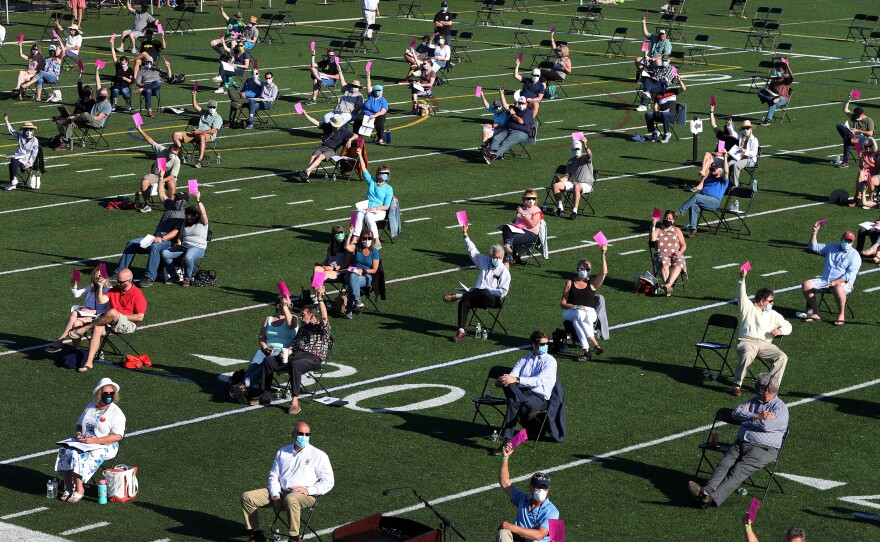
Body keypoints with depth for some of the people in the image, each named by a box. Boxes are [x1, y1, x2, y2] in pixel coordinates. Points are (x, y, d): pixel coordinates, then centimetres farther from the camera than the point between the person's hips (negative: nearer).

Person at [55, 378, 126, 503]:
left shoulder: (116, 413, -7)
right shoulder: (90, 407, 14)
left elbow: (117, 436, -16)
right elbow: (79, 423, 26)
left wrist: (95, 441, -22)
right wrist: (78, 433, 0)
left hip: (105, 446, -6)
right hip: (84, 442, 6)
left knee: (77, 456, -31)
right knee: (65, 452, -20)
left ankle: (79, 490, -22)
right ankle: (68, 487, -16)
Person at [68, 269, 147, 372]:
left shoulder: (137, 294, -6)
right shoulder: (115, 290, 13)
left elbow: (140, 317, -11)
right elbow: (101, 301, 3)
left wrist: (119, 316, -11)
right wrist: (101, 286, -9)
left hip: (129, 324, -6)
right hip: (112, 323, 6)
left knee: (112, 312, -35)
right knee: (97, 329, -26)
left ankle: (85, 329, -23)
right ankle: (89, 362, -32)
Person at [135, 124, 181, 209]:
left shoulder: (176, 161, -18)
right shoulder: (162, 150, -9)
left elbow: (172, 176, -25)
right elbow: (151, 141, -4)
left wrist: (162, 180, -41)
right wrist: (140, 131, -8)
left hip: (168, 178, -3)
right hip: (155, 175, 3)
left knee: (171, 184, -39)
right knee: (144, 181, -27)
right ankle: (146, 204, -15)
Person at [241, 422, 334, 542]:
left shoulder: (318, 456, 6)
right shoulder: (283, 452, 20)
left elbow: (328, 482, 0)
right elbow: (274, 475, 18)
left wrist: (308, 490, -14)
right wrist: (275, 496, -1)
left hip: (306, 495, -5)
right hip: (280, 491, 5)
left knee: (290, 499, -42)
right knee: (247, 497, -9)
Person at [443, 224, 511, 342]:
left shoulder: (504, 271, -1)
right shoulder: (484, 261, 15)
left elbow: (503, 292, -7)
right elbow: (472, 250, 21)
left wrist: (487, 290, -13)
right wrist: (465, 235, 18)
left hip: (493, 299, -5)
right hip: (479, 296, 5)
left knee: (482, 292, -39)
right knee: (464, 302, -26)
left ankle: (456, 296, -24)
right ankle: (461, 331, -30)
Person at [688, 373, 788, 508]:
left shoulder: (781, 408, 2)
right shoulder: (754, 402, 24)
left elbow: (765, 425, -14)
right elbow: (736, 413, 8)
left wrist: (746, 417, 2)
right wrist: (757, 416, -5)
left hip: (764, 448, -6)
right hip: (741, 443, 6)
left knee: (740, 469, -29)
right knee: (724, 464, -23)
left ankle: (713, 498, -48)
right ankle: (707, 491, -44)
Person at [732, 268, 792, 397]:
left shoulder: (773, 314, 26)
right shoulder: (748, 308, 14)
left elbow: (788, 326, 26)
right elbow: (741, 295, -3)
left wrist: (780, 330, 1)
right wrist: (742, 279, -20)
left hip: (765, 344, 4)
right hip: (747, 342, -4)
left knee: (782, 357, -23)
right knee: (747, 354, -39)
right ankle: (737, 385, -32)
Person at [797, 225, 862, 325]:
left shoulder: (854, 255, -1)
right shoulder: (831, 248, 16)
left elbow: (850, 275, -10)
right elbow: (813, 246, 16)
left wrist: (835, 282, -22)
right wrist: (815, 232, 1)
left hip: (843, 283, -6)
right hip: (825, 280, 6)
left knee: (838, 288, -41)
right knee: (806, 285, -15)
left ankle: (841, 315, -23)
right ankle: (816, 314, -13)